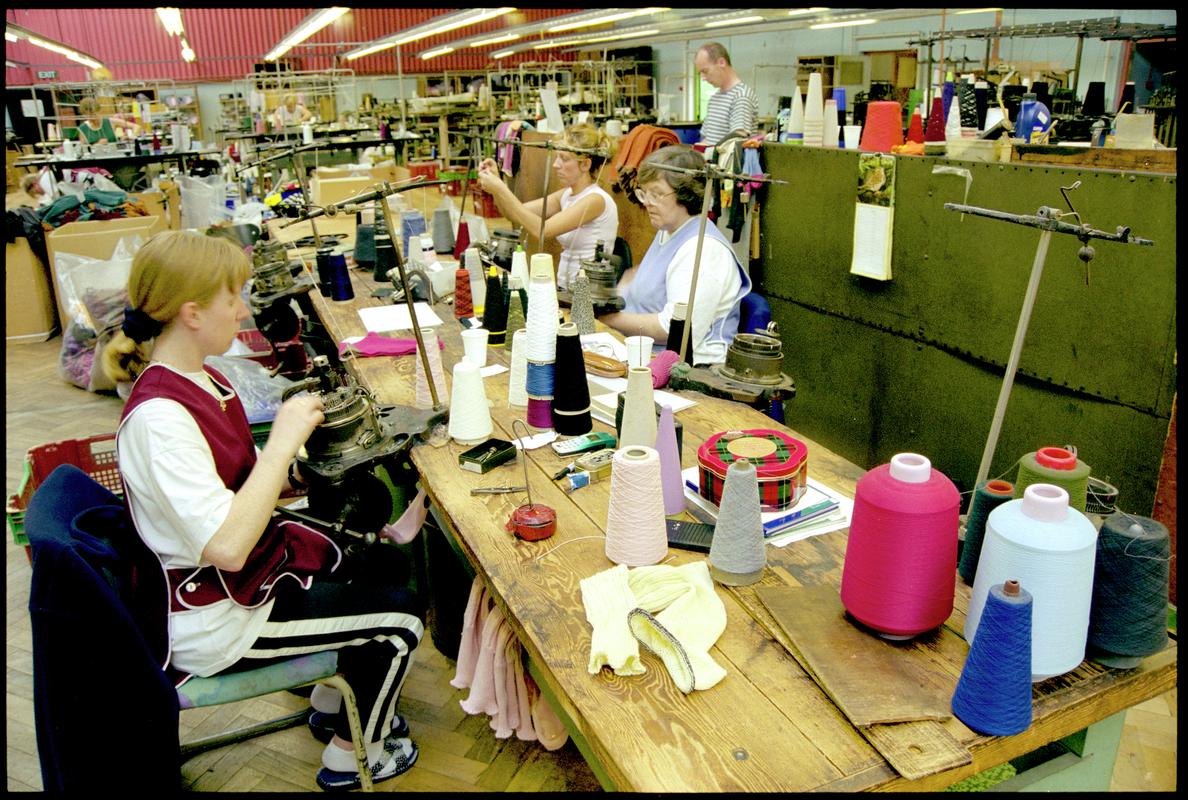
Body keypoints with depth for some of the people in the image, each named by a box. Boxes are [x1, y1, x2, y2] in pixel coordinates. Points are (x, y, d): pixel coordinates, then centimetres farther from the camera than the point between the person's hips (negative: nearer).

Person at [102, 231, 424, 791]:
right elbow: (228, 547, -37)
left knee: (389, 568, 15)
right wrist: (283, 441, -31)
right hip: (218, 616, -9)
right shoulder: (158, 417, -31)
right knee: (398, 616, -3)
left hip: (260, 558, 9)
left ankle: (330, 707, 36)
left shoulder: (197, 379, -1)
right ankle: (353, 757, 23)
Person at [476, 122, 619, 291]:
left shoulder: (596, 199, -15)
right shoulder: (566, 195, 10)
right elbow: (516, 214, 6)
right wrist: (496, 181, -10)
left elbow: (543, 230, -25)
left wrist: (500, 189, -24)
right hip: (565, 290, 7)